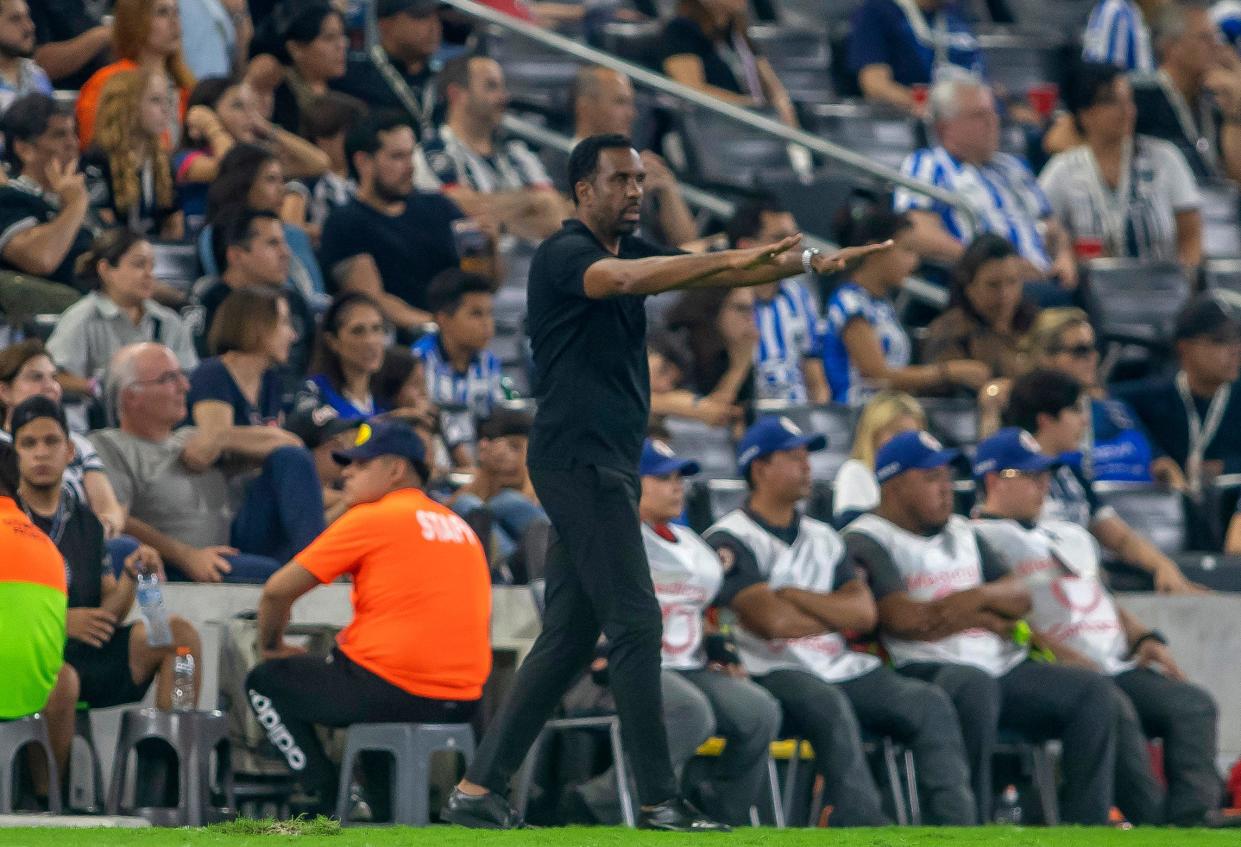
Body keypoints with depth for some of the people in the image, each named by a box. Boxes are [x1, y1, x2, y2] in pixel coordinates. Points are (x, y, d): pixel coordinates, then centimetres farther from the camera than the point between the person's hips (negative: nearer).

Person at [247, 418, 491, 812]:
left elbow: (278, 590, -2)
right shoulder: (460, 527, 15)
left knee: (266, 681, 13)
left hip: (393, 690, -7)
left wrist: (271, 646, 16)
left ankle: (330, 802, 2)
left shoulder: (371, 518, -4)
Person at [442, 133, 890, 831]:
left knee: (569, 638, 9)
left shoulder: (633, 250, 16)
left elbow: (710, 272, 7)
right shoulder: (564, 256, -12)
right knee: (636, 624, -12)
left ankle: (479, 789, 10)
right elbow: (625, 278, -32)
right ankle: (659, 800, -12)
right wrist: (734, 260, -42)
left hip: (607, 469, 10)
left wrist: (803, 262, -9)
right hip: (578, 462, -10)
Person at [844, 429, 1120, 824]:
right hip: (925, 668, -8)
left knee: (1092, 692, -11)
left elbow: (1020, 597, 19)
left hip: (1003, 663, 8)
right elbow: (901, 617, -14)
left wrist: (979, 596, -5)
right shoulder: (868, 539, 1)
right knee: (975, 687, -40)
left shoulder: (961, 532, 26)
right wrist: (978, 619, -1)